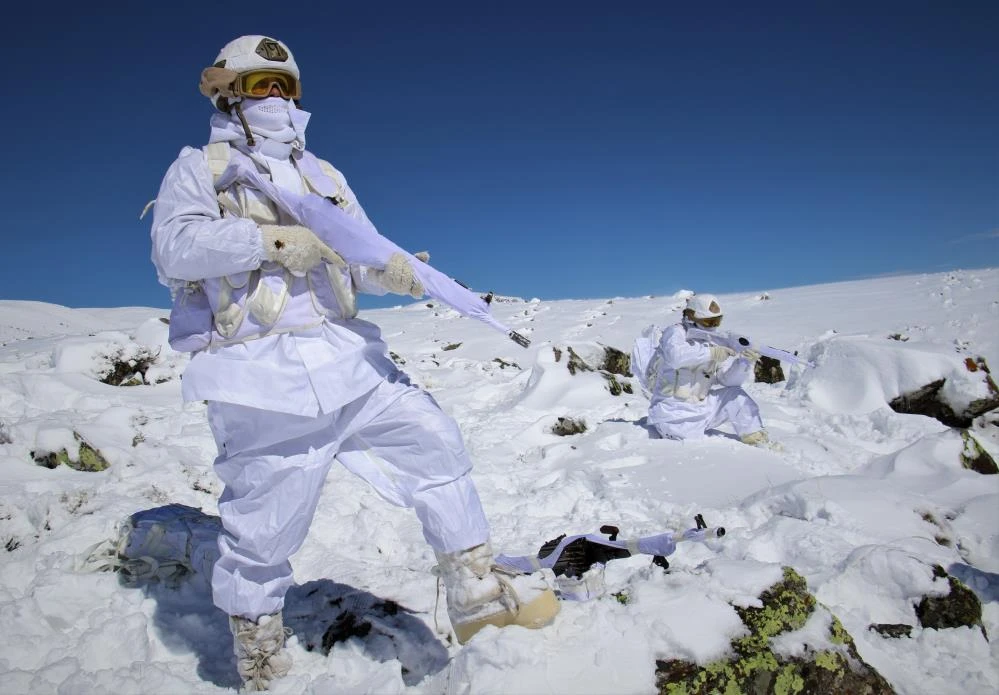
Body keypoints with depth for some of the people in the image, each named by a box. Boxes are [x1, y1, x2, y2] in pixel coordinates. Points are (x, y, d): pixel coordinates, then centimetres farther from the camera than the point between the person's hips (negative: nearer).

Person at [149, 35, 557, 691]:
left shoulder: (324, 175, 23)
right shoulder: (198, 168, 9)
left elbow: (362, 257, 14)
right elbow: (174, 247, -9)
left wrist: (395, 270, -8)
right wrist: (272, 240, -18)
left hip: (350, 359, 5)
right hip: (263, 379, -4)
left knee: (436, 445, 1)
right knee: (265, 527, 3)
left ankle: (477, 590, 16)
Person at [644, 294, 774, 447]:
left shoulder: (716, 343, 7)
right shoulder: (675, 332, -10)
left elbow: (729, 378, -3)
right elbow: (674, 355, -34)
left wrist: (745, 362, -21)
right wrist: (711, 353, -35)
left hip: (700, 407, 7)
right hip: (673, 413, -7)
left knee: (735, 394, -1)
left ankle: (757, 439, 10)